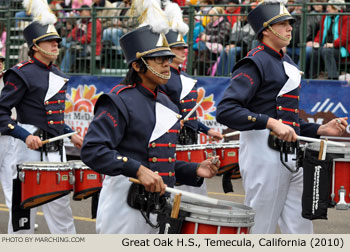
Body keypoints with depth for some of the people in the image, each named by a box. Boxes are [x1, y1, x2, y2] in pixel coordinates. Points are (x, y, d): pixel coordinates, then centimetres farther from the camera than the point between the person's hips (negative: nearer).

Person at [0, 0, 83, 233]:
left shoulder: (57, 75, 14)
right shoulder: (22, 74, -10)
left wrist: (71, 135, 13)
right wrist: (26, 136, -24)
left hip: (57, 152, 7)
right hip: (32, 151, -7)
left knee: (61, 205, 9)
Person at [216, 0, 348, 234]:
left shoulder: (288, 64, 21)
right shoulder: (255, 63, -9)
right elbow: (225, 111, -21)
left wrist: (321, 129, 11)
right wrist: (271, 123, -28)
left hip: (293, 158, 9)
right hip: (265, 155, -9)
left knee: (300, 232, 9)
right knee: (260, 232, -3)